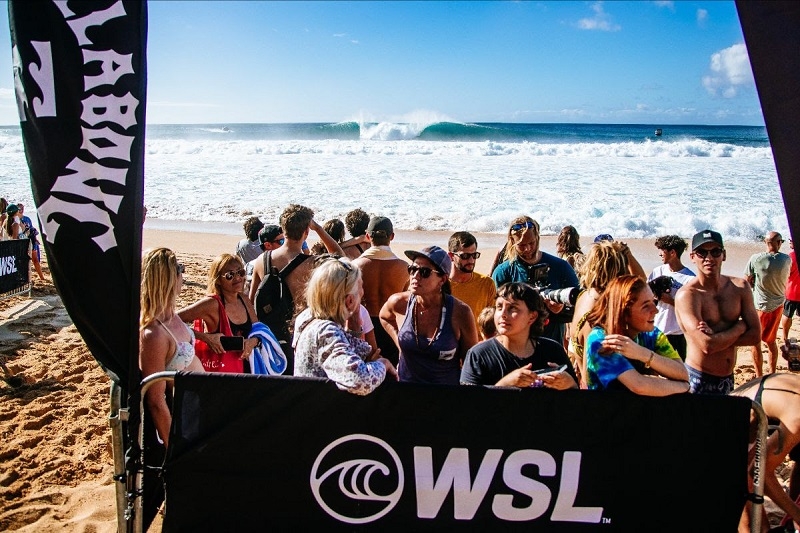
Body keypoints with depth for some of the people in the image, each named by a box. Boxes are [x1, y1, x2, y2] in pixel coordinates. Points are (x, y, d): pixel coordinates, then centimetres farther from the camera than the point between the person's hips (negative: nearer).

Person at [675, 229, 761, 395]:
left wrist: (718, 337, -18)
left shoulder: (740, 287, 0)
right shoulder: (687, 295, -19)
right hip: (699, 380, -6)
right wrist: (740, 326, -10)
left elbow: (756, 334, -3)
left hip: (728, 379, 6)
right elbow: (707, 345, -26)